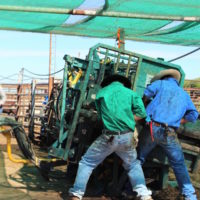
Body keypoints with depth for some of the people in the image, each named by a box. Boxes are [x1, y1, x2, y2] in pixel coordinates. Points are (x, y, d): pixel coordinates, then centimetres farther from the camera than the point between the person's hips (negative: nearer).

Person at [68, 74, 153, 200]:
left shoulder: (101, 93, 11)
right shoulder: (130, 93, 9)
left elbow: (100, 114, 16)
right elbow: (141, 113, 3)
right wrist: (126, 120, 10)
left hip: (109, 137, -1)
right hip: (127, 137, 2)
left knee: (87, 162, 13)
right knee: (133, 165, 24)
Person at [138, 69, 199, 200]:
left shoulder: (161, 83, 14)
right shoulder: (184, 94, 21)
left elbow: (146, 94, -3)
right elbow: (194, 115, 14)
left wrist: (146, 103, 18)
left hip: (153, 128, -1)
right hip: (169, 133, 1)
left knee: (139, 158, 15)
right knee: (179, 164, 11)